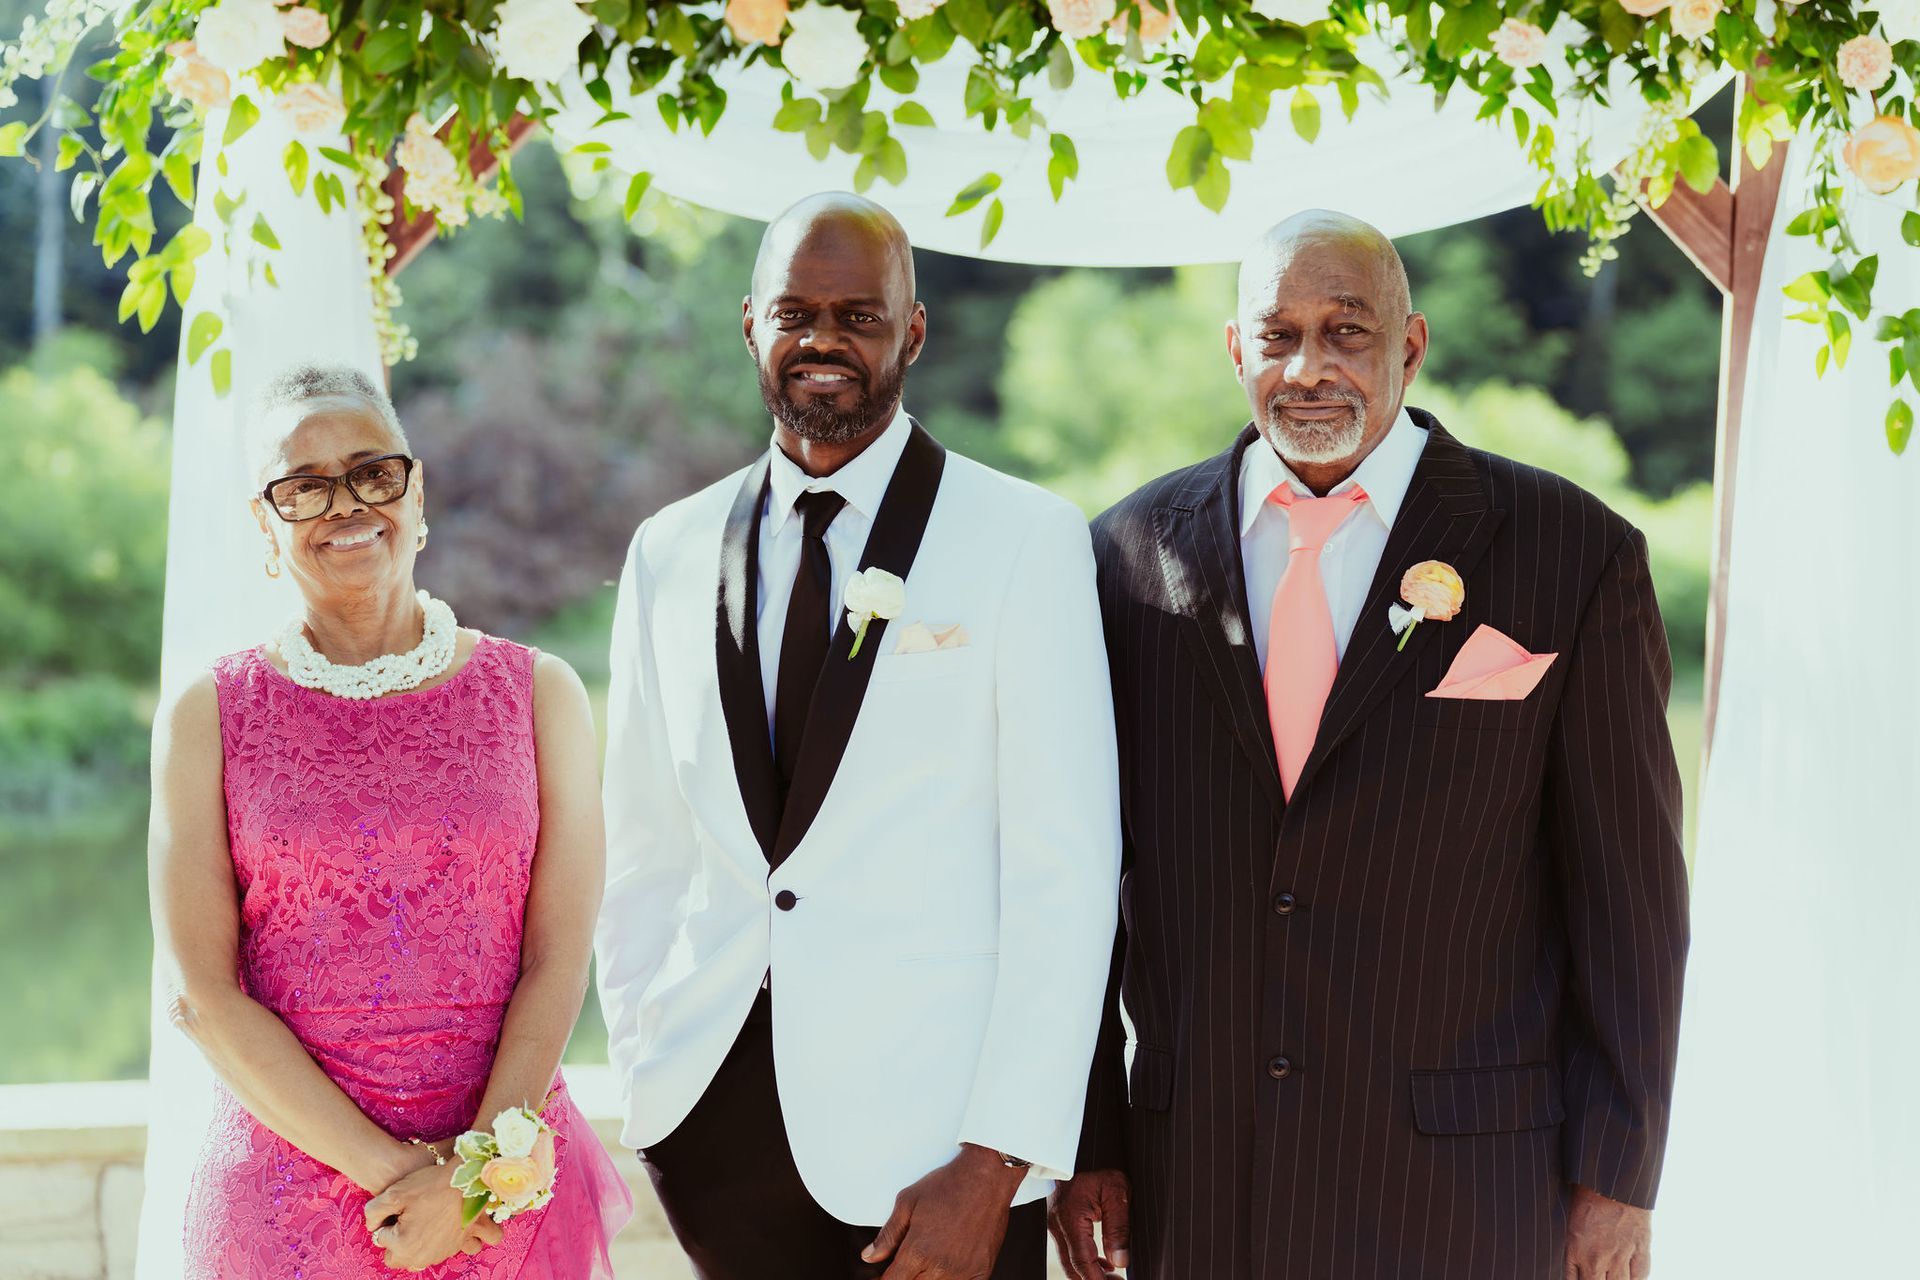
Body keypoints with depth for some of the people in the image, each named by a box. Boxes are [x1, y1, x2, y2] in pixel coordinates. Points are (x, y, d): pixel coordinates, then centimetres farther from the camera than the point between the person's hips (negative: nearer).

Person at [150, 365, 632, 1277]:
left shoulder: (539, 694, 2)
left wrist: (474, 1174, -13)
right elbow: (200, 993, -7)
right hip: (289, 1183, -1)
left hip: (509, 1179, 1)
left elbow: (559, 963, -2)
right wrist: (389, 1168, -13)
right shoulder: (208, 717, -1)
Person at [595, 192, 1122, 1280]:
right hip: (716, 1105, 4)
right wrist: (650, 1069, 4)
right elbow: (641, 852, 13)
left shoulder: (1026, 540, -4)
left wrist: (999, 1163, -14)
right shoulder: (671, 553, 9)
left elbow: (1065, 871, -9)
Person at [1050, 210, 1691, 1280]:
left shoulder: (1574, 554, -3)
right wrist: (1085, 1139, 4)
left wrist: (1615, 1181, -3)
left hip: (1455, 1188, -2)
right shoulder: (1136, 552, 5)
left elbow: (1630, 899, -2)